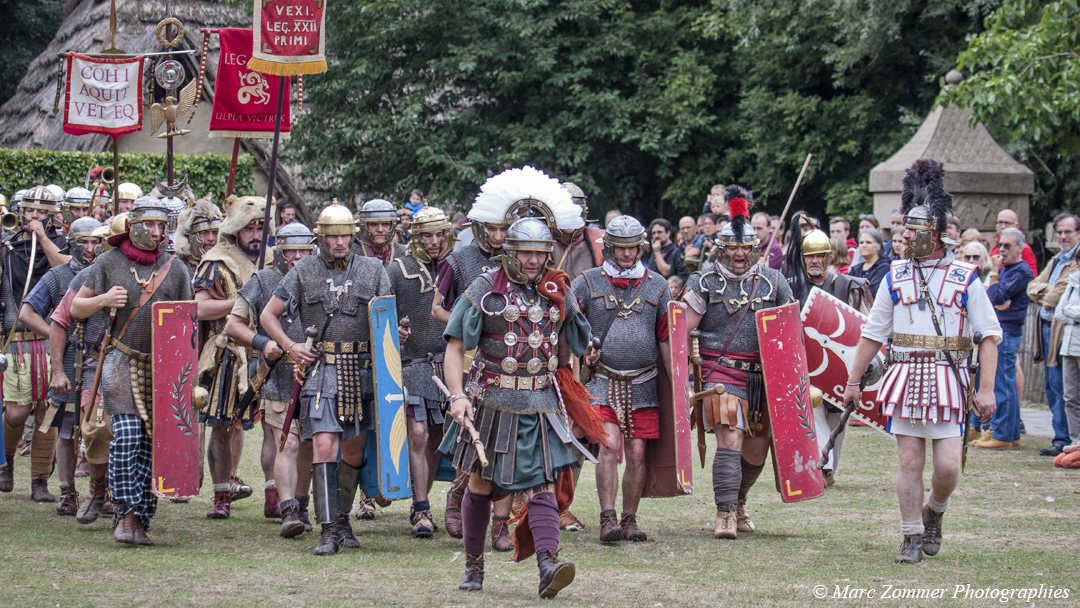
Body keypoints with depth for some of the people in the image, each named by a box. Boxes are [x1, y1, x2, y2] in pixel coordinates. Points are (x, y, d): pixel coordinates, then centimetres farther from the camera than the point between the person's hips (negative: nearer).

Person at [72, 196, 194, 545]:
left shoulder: (175, 270, 8)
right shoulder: (108, 263, 4)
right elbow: (76, 308, 8)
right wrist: (102, 300, -13)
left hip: (162, 368, 2)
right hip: (122, 363, -2)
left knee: (152, 443, 1)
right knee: (126, 435, -16)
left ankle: (140, 520, 6)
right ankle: (126, 513, -8)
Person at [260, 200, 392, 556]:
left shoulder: (373, 270, 8)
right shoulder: (304, 272, 4)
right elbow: (268, 316, 10)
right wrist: (289, 346, -5)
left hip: (362, 370, 2)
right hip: (320, 370, -2)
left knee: (354, 452, 10)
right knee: (324, 446, -14)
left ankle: (342, 519, 28)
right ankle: (328, 530, -14)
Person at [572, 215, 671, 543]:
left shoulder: (657, 286, 9)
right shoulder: (587, 283, 4)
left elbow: (667, 339, 11)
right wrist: (580, 351, -7)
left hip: (643, 384, 2)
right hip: (602, 381, -2)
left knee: (637, 454, 1)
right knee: (609, 445, -15)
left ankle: (630, 520, 12)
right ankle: (607, 519, -14)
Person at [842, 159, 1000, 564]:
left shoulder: (965, 279, -1)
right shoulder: (896, 277, 7)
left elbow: (990, 336, -1)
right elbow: (872, 333, 13)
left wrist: (986, 389, -10)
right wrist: (853, 380, 11)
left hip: (947, 379, -2)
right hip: (905, 377, 2)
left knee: (948, 466, -7)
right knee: (910, 462, 0)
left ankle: (934, 512, 23)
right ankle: (912, 538, 10)